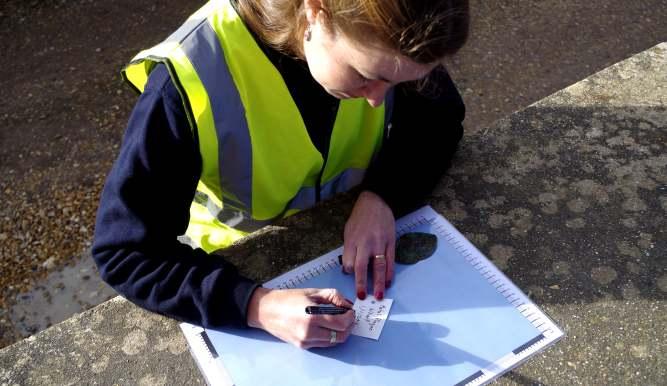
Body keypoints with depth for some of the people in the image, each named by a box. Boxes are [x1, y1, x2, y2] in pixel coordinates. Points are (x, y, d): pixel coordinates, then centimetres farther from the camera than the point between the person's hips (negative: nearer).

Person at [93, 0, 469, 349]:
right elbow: (124, 252, -28)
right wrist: (257, 305, -42)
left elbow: (440, 117, -7)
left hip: (354, 241, 3)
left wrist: (381, 195, -25)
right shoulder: (193, 77, -33)